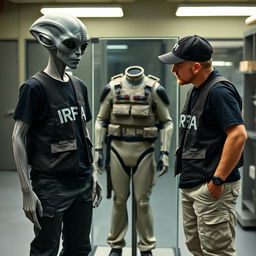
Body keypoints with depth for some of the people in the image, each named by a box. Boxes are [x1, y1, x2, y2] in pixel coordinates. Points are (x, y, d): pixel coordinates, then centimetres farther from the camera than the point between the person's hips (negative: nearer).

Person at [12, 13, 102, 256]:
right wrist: (27, 190, -16)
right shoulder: (35, 86, -11)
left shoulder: (79, 86, 10)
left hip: (82, 182, 7)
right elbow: (18, 138, -12)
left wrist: (93, 173, 13)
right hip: (50, 185, -7)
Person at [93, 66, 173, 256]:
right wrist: (98, 150, 3)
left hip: (144, 151, -1)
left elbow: (167, 122, 0)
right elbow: (101, 120, 7)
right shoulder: (112, 87, 0)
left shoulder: (155, 89, -4)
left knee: (143, 201, 5)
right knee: (119, 199, 11)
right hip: (118, 149, 2)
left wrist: (165, 153, -7)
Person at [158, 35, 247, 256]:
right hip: (190, 185, 10)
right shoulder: (195, 90, 13)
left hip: (212, 187, -10)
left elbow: (238, 135, -25)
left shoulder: (219, 90, -17)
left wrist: (218, 179, -23)